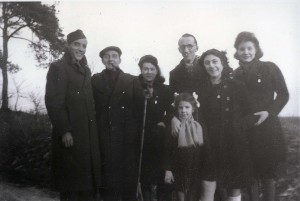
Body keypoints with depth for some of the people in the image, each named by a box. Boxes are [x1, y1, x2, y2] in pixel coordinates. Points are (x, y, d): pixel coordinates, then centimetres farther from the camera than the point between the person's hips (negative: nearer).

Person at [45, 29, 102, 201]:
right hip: (70, 135, -7)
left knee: (89, 182, 8)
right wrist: (64, 131, -17)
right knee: (71, 186, -1)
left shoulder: (86, 70, 17)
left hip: (89, 134, 7)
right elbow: (53, 102, -11)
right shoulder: (58, 68, -4)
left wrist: (93, 127, 12)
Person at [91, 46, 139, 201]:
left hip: (127, 137, 0)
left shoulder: (130, 80, 11)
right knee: (108, 175, -1)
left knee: (128, 175, 1)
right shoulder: (95, 80, 11)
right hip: (104, 137, 0)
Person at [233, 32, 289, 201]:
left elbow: (283, 94, 0)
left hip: (267, 128, -2)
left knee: (268, 172, 3)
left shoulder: (270, 68, -2)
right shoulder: (236, 74, 6)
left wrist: (269, 112, -13)